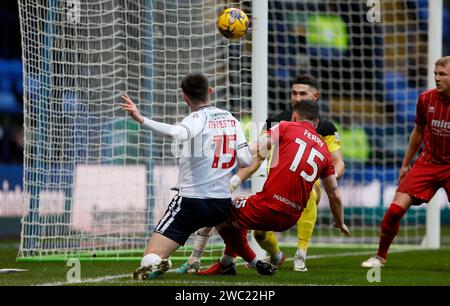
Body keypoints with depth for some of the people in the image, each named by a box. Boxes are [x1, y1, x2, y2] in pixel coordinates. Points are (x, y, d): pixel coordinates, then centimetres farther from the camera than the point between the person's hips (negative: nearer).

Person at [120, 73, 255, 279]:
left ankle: (153, 263, -43)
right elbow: (246, 161, 8)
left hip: (191, 201, -5)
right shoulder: (231, 119, 9)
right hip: (223, 201, 5)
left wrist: (141, 120, -43)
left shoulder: (198, 119, -8)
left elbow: (178, 133, -31)